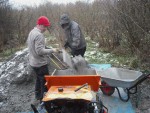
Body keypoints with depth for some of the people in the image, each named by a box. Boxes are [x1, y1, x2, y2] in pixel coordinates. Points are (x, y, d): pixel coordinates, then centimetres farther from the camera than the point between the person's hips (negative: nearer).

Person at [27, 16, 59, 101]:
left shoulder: (32, 32, 6)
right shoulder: (39, 35, -25)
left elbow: (28, 44, 19)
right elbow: (40, 51, -29)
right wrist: (52, 50, -19)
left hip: (33, 62, 10)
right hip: (40, 63, -10)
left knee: (39, 79, 25)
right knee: (45, 81, 4)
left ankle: (38, 95, 39)